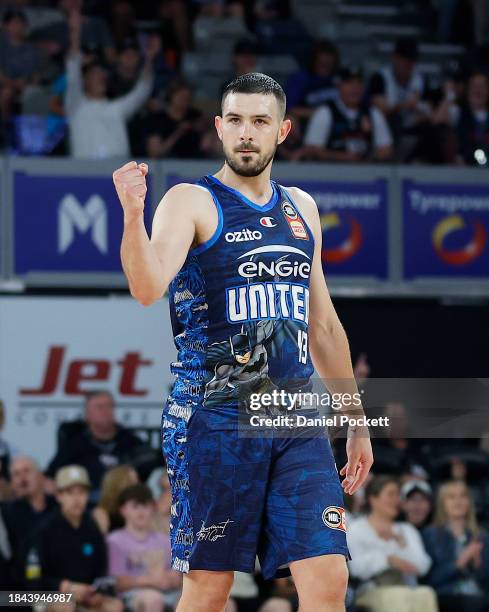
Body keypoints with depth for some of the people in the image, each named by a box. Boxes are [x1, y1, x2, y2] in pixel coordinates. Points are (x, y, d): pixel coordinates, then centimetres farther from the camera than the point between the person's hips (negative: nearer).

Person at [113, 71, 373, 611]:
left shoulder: (301, 208, 15)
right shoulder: (191, 202, -2)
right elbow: (147, 288, -21)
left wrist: (356, 421, 22)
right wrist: (133, 213, -38)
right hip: (213, 420, -5)